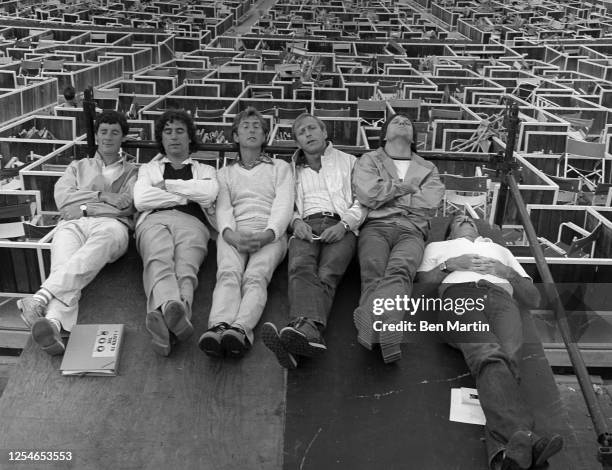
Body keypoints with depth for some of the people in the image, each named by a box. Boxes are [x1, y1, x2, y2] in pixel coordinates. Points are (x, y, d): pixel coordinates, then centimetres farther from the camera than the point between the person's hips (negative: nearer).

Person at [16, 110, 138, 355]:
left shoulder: (132, 171, 30)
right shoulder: (79, 166, 36)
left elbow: (129, 204, 9)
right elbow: (62, 196, 16)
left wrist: (85, 205, -1)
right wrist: (102, 196, 4)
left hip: (111, 223, -2)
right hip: (74, 224, 3)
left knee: (107, 236, -43)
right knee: (63, 256, -36)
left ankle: (41, 298, -59)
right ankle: (54, 321, -62)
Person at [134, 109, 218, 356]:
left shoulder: (205, 170, 33)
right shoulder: (148, 168, 35)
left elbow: (209, 193, 6)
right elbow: (141, 200, 12)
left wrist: (166, 185, 10)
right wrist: (187, 196, 9)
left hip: (192, 222, 0)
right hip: (154, 220, 0)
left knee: (185, 268, -36)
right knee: (159, 262, -38)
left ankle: (164, 318, -64)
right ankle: (173, 312, -66)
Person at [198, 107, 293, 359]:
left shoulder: (280, 167, 23)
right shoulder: (226, 172, 28)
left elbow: (284, 205, 6)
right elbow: (223, 208, 11)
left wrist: (268, 234, -16)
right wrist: (230, 233, -15)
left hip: (270, 233, -1)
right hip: (234, 233, 1)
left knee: (255, 276, -32)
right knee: (228, 273, -31)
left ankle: (240, 329, -55)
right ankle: (219, 327, -54)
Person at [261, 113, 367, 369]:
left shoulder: (348, 161, 24)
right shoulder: (293, 169, 30)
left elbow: (362, 202, 13)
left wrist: (344, 224, -6)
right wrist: (297, 221, -5)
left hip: (341, 227, -1)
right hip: (306, 227, 1)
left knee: (327, 273, -32)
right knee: (301, 268, -33)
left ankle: (302, 329, -57)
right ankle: (310, 331, -57)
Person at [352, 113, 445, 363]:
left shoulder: (428, 169, 27)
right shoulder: (369, 160, 22)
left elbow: (429, 205, 6)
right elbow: (367, 194, 0)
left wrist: (386, 195, 7)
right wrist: (404, 186, 9)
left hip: (411, 230, 0)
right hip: (376, 226, 0)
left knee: (400, 270, -34)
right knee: (373, 270, -34)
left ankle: (369, 317, -62)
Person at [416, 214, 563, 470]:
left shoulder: (501, 250, 43)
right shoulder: (437, 247, 38)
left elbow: (534, 299, 30)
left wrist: (507, 272, 12)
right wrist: (450, 264, 5)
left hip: (501, 299, 2)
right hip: (459, 294, -2)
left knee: (507, 356, -34)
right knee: (490, 355, -36)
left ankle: (503, 449, -55)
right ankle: (521, 437, -58)